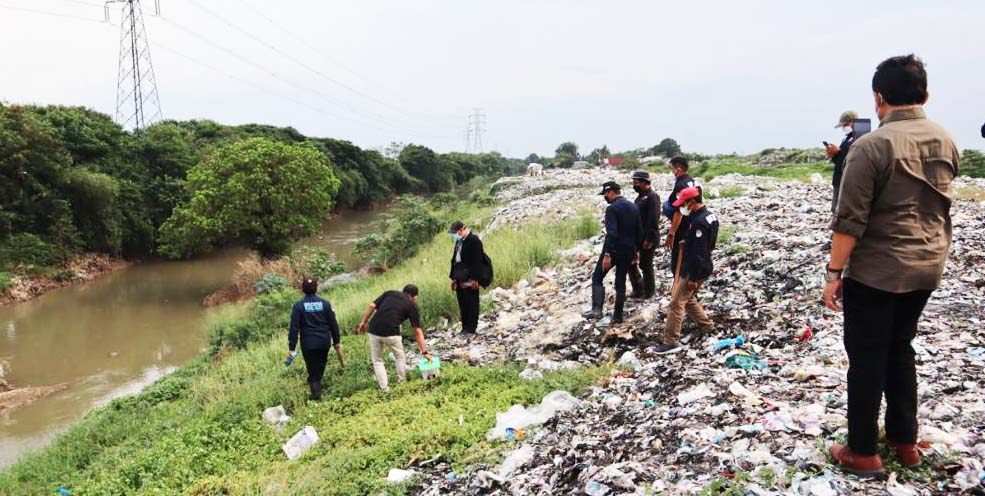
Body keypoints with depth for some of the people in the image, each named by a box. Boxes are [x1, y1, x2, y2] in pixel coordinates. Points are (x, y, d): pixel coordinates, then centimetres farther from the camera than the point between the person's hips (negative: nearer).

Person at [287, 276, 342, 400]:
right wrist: (336, 341, 13)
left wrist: (291, 347, -6)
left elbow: (294, 328, -11)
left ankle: (316, 394, -8)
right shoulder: (325, 303, -2)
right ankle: (317, 389, 35)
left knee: (313, 370, 4)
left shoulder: (298, 305, -8)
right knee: (320, 367, 21)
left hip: (308, 344, -2)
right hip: (324, 342, 3)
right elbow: (333, 324, 2)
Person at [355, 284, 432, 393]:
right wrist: (425, 352, 13)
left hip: (373, 330, 2)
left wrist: (364, 322, 16)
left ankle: (384, 388, 17)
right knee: (400, 357, 26)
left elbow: (372, 306, 7)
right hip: (391, 333, -2)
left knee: (377, 360, 21)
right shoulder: (412, 305, 13)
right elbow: (418, 332, 10)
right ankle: (402, 383, 34)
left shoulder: (389, 293, 20)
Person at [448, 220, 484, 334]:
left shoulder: (474, 240, -11)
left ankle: (471, 328, 5)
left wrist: (474, 279, -19)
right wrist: (453, 277, 16)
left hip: (470, 279, -8)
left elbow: (477, 261, -16)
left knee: (471, 304, -1)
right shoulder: (459, 241, 15)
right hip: (460, 279, 8)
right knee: (462, 304, 11)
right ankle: (465, 328, 18)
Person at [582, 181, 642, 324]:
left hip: (614, 249, -7)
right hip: (629, 250, 7)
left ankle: (597, 309, -9)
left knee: (597, 277, 4)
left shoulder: (612, 208, -14)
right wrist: (636, 249, 22)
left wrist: (607, 254, -25)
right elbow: (639, 231, 14)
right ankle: (618, 315, 14)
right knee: (621, 282, 12)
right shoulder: (633, 207, 10)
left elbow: (611, 233, -24)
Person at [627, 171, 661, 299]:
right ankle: (638, 289, 21)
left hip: (648, 238, -10)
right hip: (638, 236, 10)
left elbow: (654, 220, -22)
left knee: (645, 265, 1)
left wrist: (649, 239, -24)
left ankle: (649, 292, 15)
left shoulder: (652, 196, -16)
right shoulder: (641, 196, 14)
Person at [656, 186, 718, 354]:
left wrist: (693, 278, -22)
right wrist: (686, 241, 10)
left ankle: (671, 342, -2)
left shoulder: (699, 222, -24)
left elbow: (698, 253, -25)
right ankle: (706, 326, 34)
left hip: (695, 269, -10)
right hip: (704, 266, 10)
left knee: (676, 303, -5)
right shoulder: (710, 215, 8)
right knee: (689, 299, 24)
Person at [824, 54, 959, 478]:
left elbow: (850, 220, -19)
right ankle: (904, 441, 29)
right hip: (926, 269, 7)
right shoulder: (946, 142, 3)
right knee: (900, 350, 20)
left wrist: (834, 273, -13)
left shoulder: (871, 146, -19)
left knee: (866, 359, 5)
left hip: (875, 271, -6)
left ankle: (863, 452, 14)